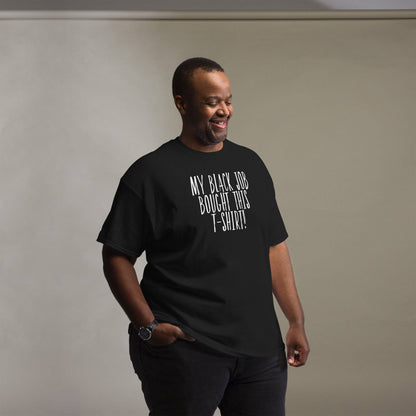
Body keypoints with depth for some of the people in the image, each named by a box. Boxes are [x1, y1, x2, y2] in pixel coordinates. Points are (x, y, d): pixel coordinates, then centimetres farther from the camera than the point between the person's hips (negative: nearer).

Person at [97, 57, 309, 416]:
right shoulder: (150, 173, -3)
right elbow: (117, 257, -4)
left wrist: (296, 322, 9)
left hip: (259, 346, 5)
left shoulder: (250, 164, 13)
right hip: (184, 350, -5)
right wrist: (148, 326, -13)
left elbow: (274, 247, 15)